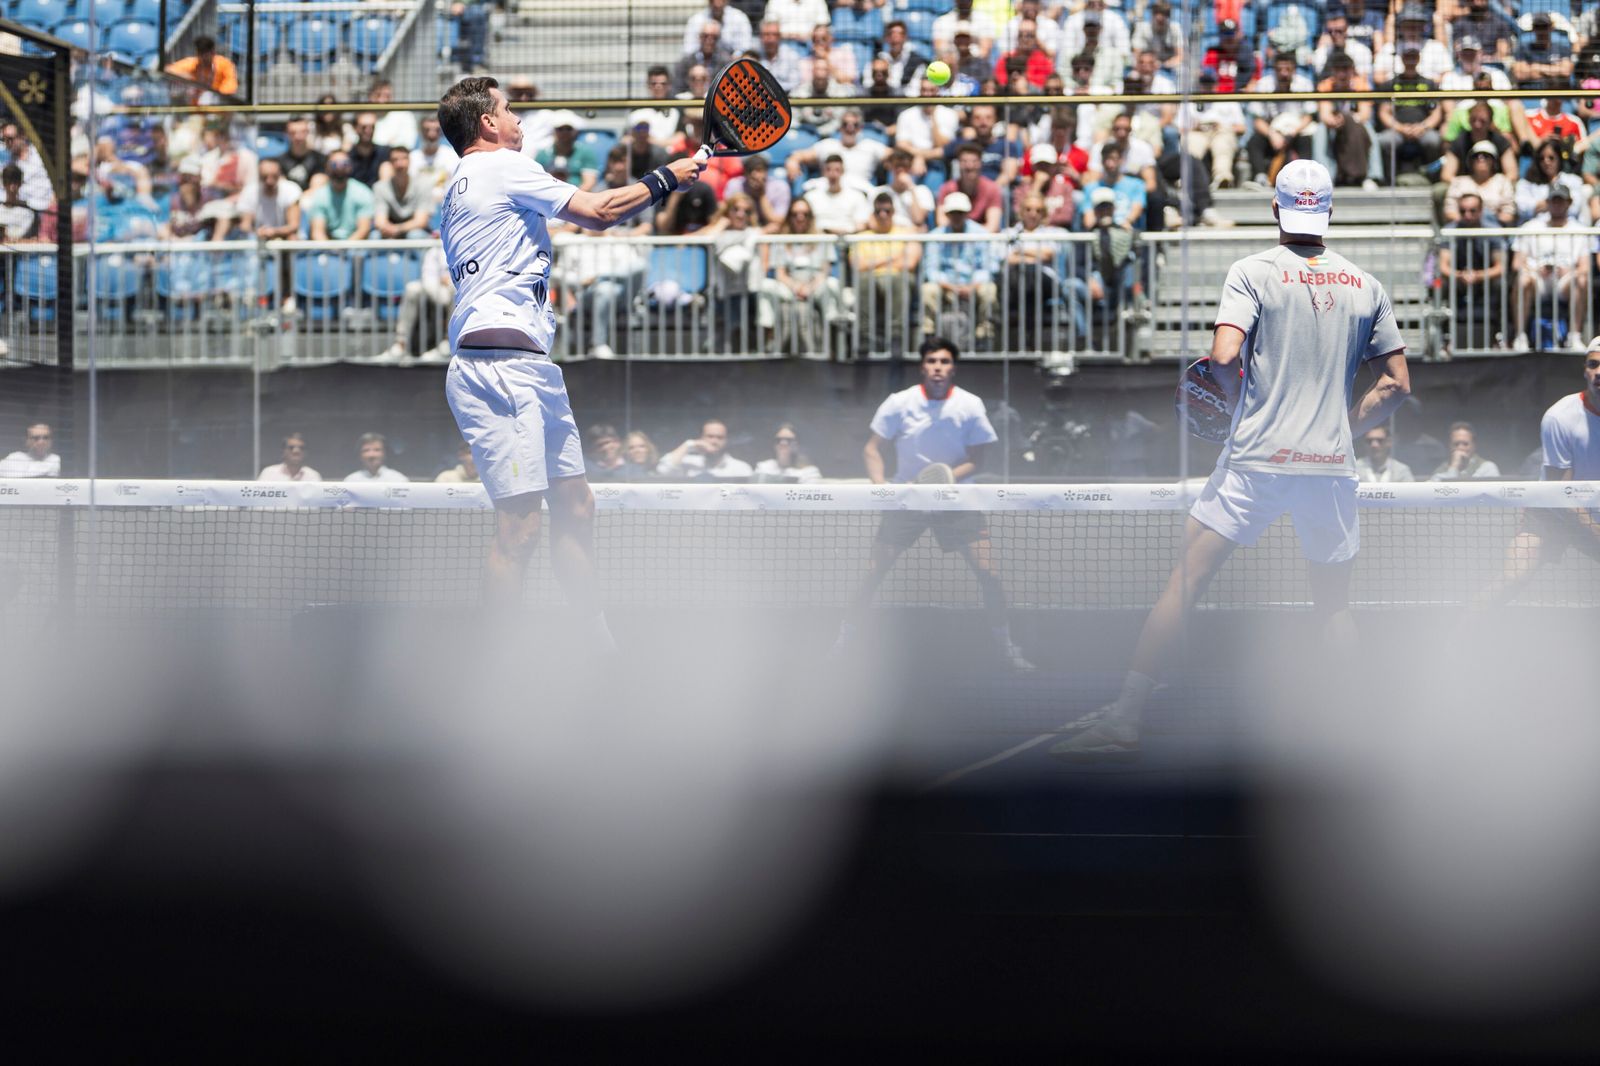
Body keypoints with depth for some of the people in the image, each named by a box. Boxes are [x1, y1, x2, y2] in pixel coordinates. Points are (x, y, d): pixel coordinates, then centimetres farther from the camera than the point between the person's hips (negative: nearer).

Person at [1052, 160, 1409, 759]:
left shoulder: (1253, 272, -1)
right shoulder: (1366, 287, 9)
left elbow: (1225, 356, -13)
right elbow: (1397, 384, 9)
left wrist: (1243, 402, 6)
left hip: (1255, 461, -3)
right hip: (1332, 466, 3)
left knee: (1185, 582, -1)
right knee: (1334, 606, 15)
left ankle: (1125, 717, -5)